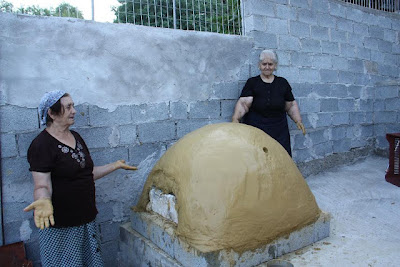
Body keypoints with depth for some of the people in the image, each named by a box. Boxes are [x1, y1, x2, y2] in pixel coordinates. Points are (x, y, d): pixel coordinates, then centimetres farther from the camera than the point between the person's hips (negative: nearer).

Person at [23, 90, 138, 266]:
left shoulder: (75, 137, 9)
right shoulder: (41, 145, -16)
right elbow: (42, 185, -19)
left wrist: (116, 165, 13)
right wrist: (43, 201, -39)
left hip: (87, 218, 8)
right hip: (60, 225, -7)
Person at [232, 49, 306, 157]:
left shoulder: (283, 83, 13)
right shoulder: (252, 83, 5)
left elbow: (291, 105, 18)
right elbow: (243, 103, -7)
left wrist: (298, 121, 7)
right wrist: (236, 118, -22)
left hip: (279, 131, 3)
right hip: (256, 129, -2)